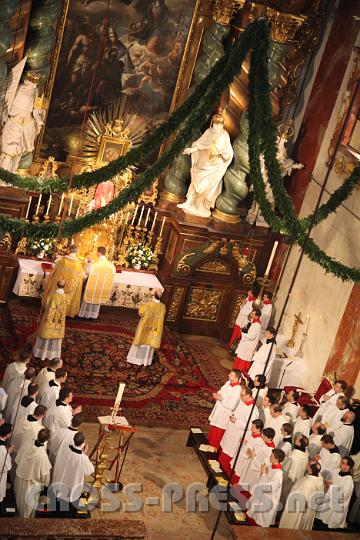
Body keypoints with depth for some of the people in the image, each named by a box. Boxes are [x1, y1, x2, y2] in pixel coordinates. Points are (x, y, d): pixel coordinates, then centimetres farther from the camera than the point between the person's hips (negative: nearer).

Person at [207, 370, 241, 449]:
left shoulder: (237, 390, -27)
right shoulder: (228, 383, -3)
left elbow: (231, 406, -29)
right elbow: (220, 391, 12)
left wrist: (221, 398, -26)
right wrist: (217, 394, -9)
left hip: (224, 415, -8)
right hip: (217, 411, 8)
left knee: (218, 434, 10)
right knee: (213, 431, 24)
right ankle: (210, 445, 44)